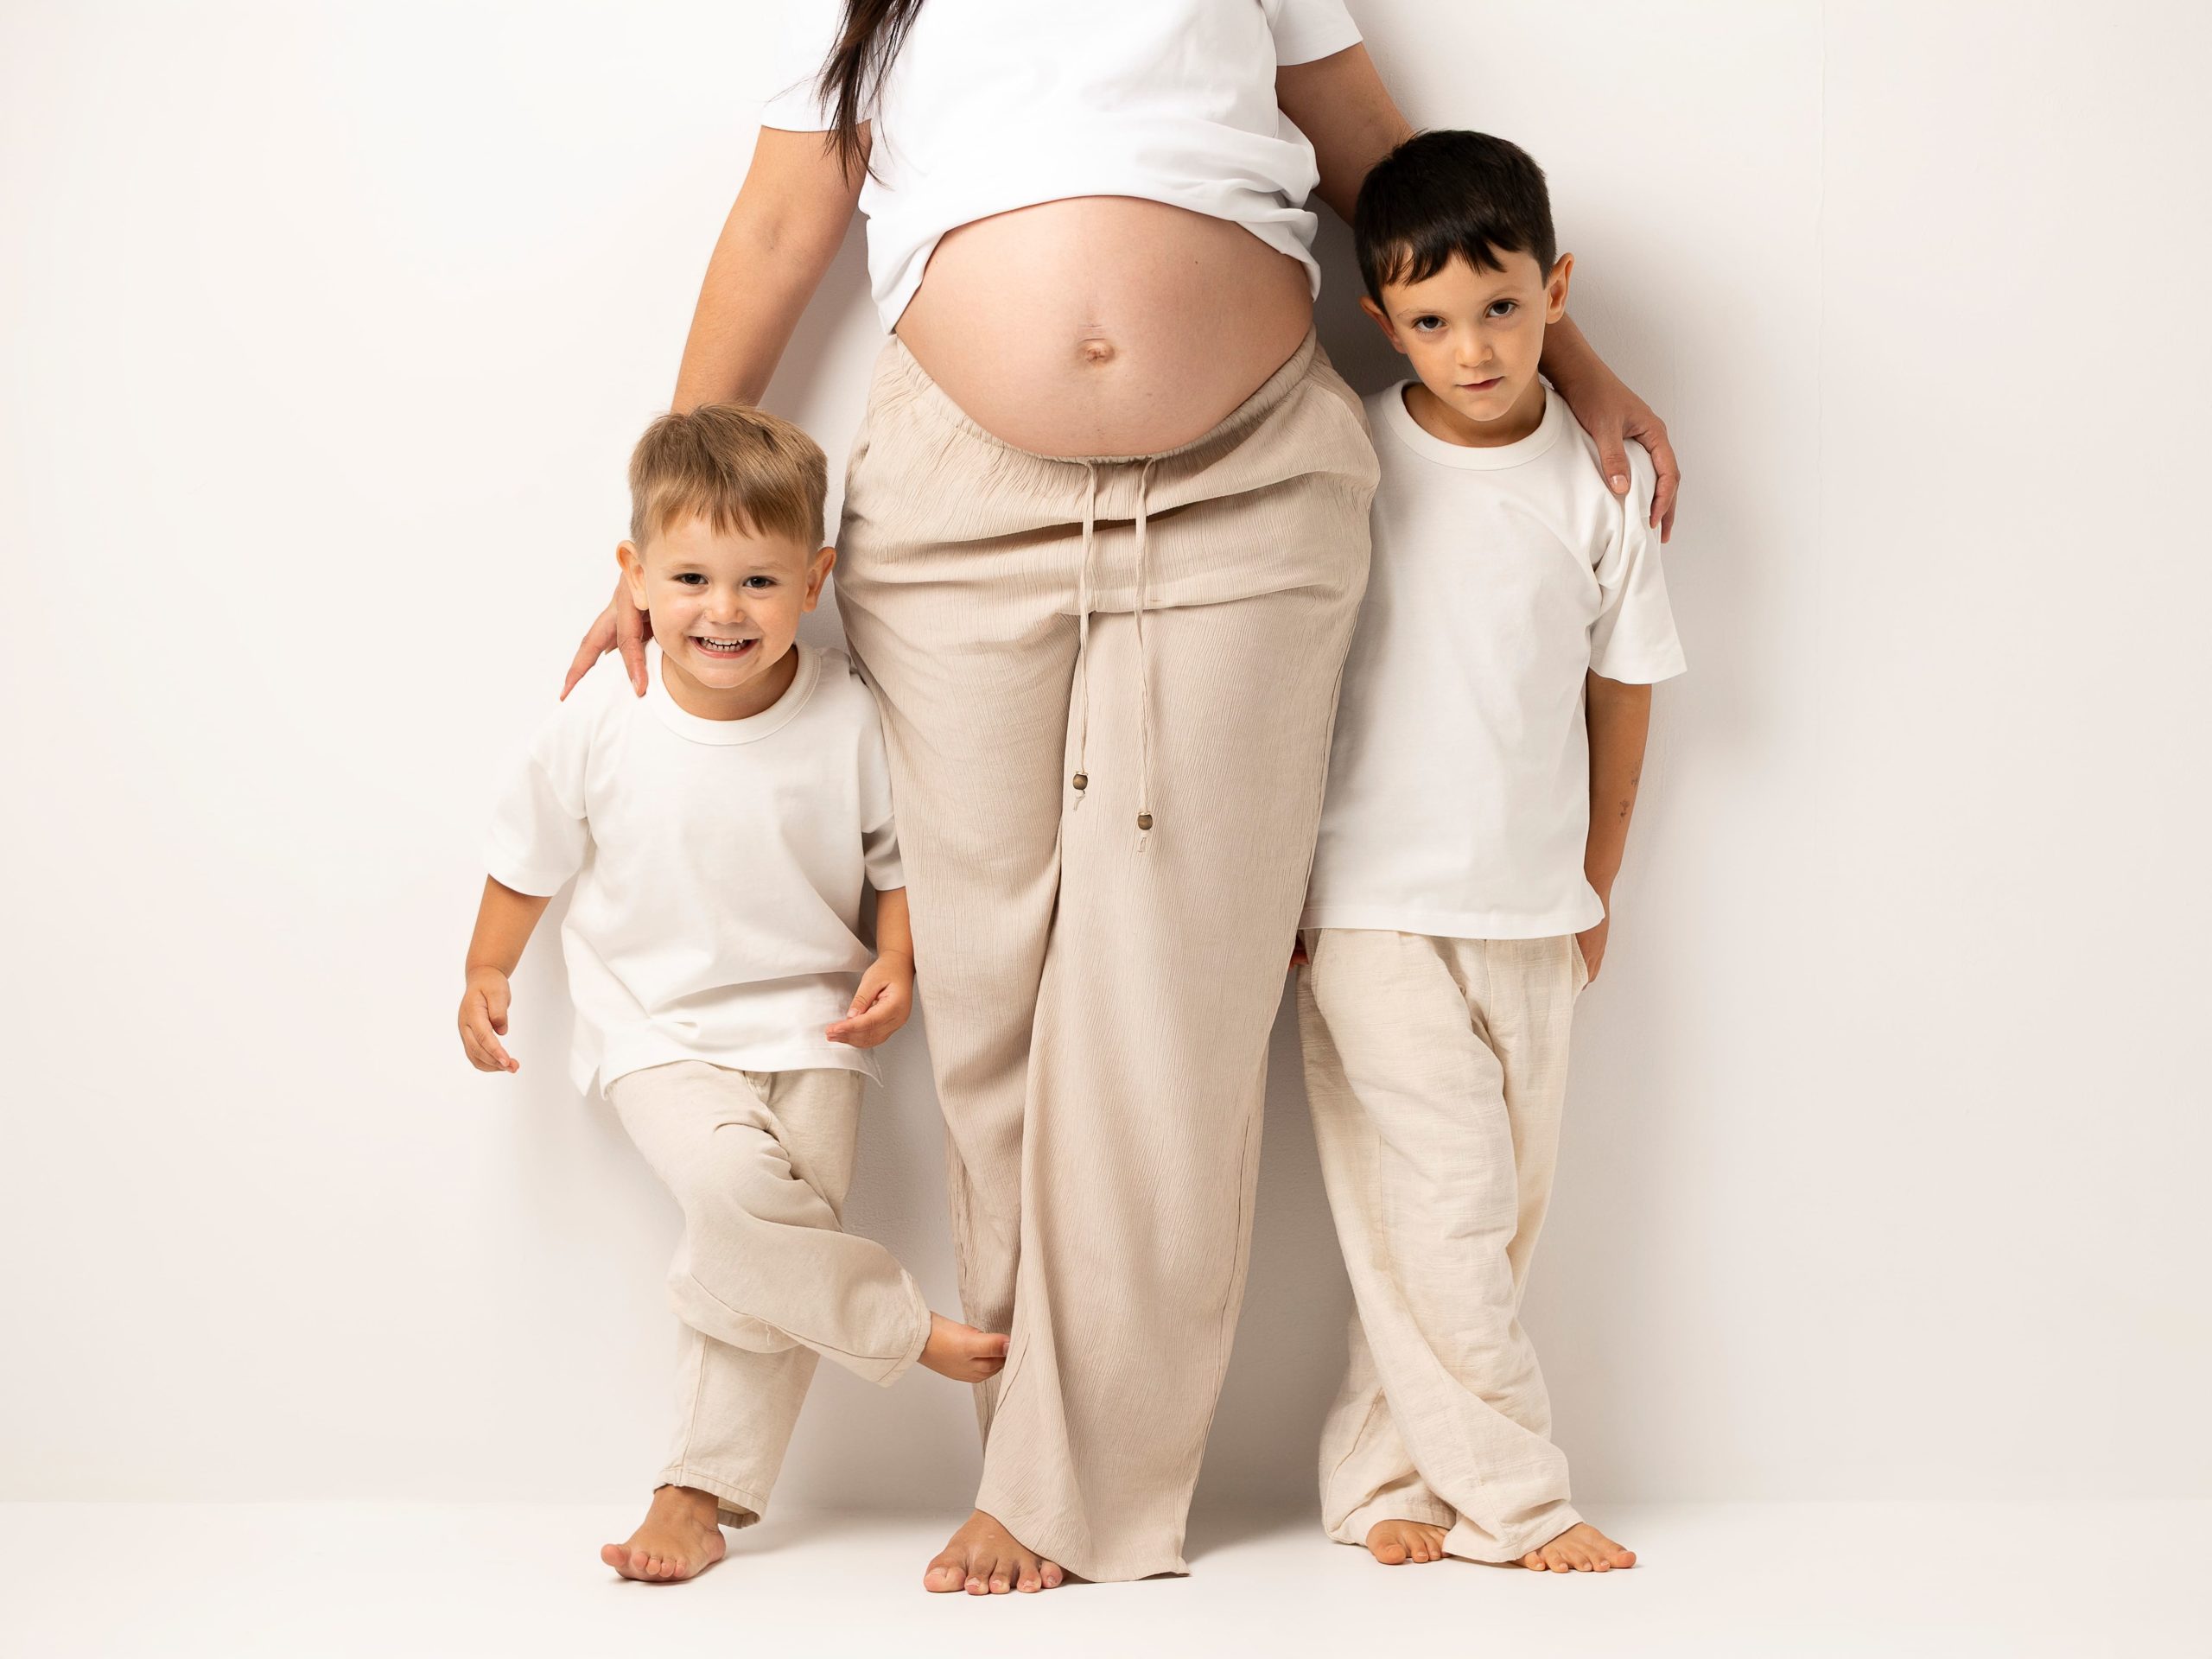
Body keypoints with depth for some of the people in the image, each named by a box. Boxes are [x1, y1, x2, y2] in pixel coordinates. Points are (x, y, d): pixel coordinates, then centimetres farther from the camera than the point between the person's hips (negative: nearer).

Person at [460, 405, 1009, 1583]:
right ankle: (906, 1330, -9)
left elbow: (901, 854, 5)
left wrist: (897, 964, -8)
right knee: (731, 1177, -28)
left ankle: (700, 1493, 7)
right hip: (658, 1027, -1)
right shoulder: (600, 723, -10)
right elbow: (530, 853, 8)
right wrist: (487, 972, 12)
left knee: (752, 1261, -7)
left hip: (806, 1025, 1)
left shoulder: (848, 716, -10)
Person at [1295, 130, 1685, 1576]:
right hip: (1374, 902, -3)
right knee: (1446, 1205, -5)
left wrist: (1596, 888, 14)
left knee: (1506, 1210, 7)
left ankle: (1380, 1475, 18)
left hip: (1531, 911, 4)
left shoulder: (1604, 480, 1)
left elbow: (1621, 688, 10)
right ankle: (1512, 1495, 5)